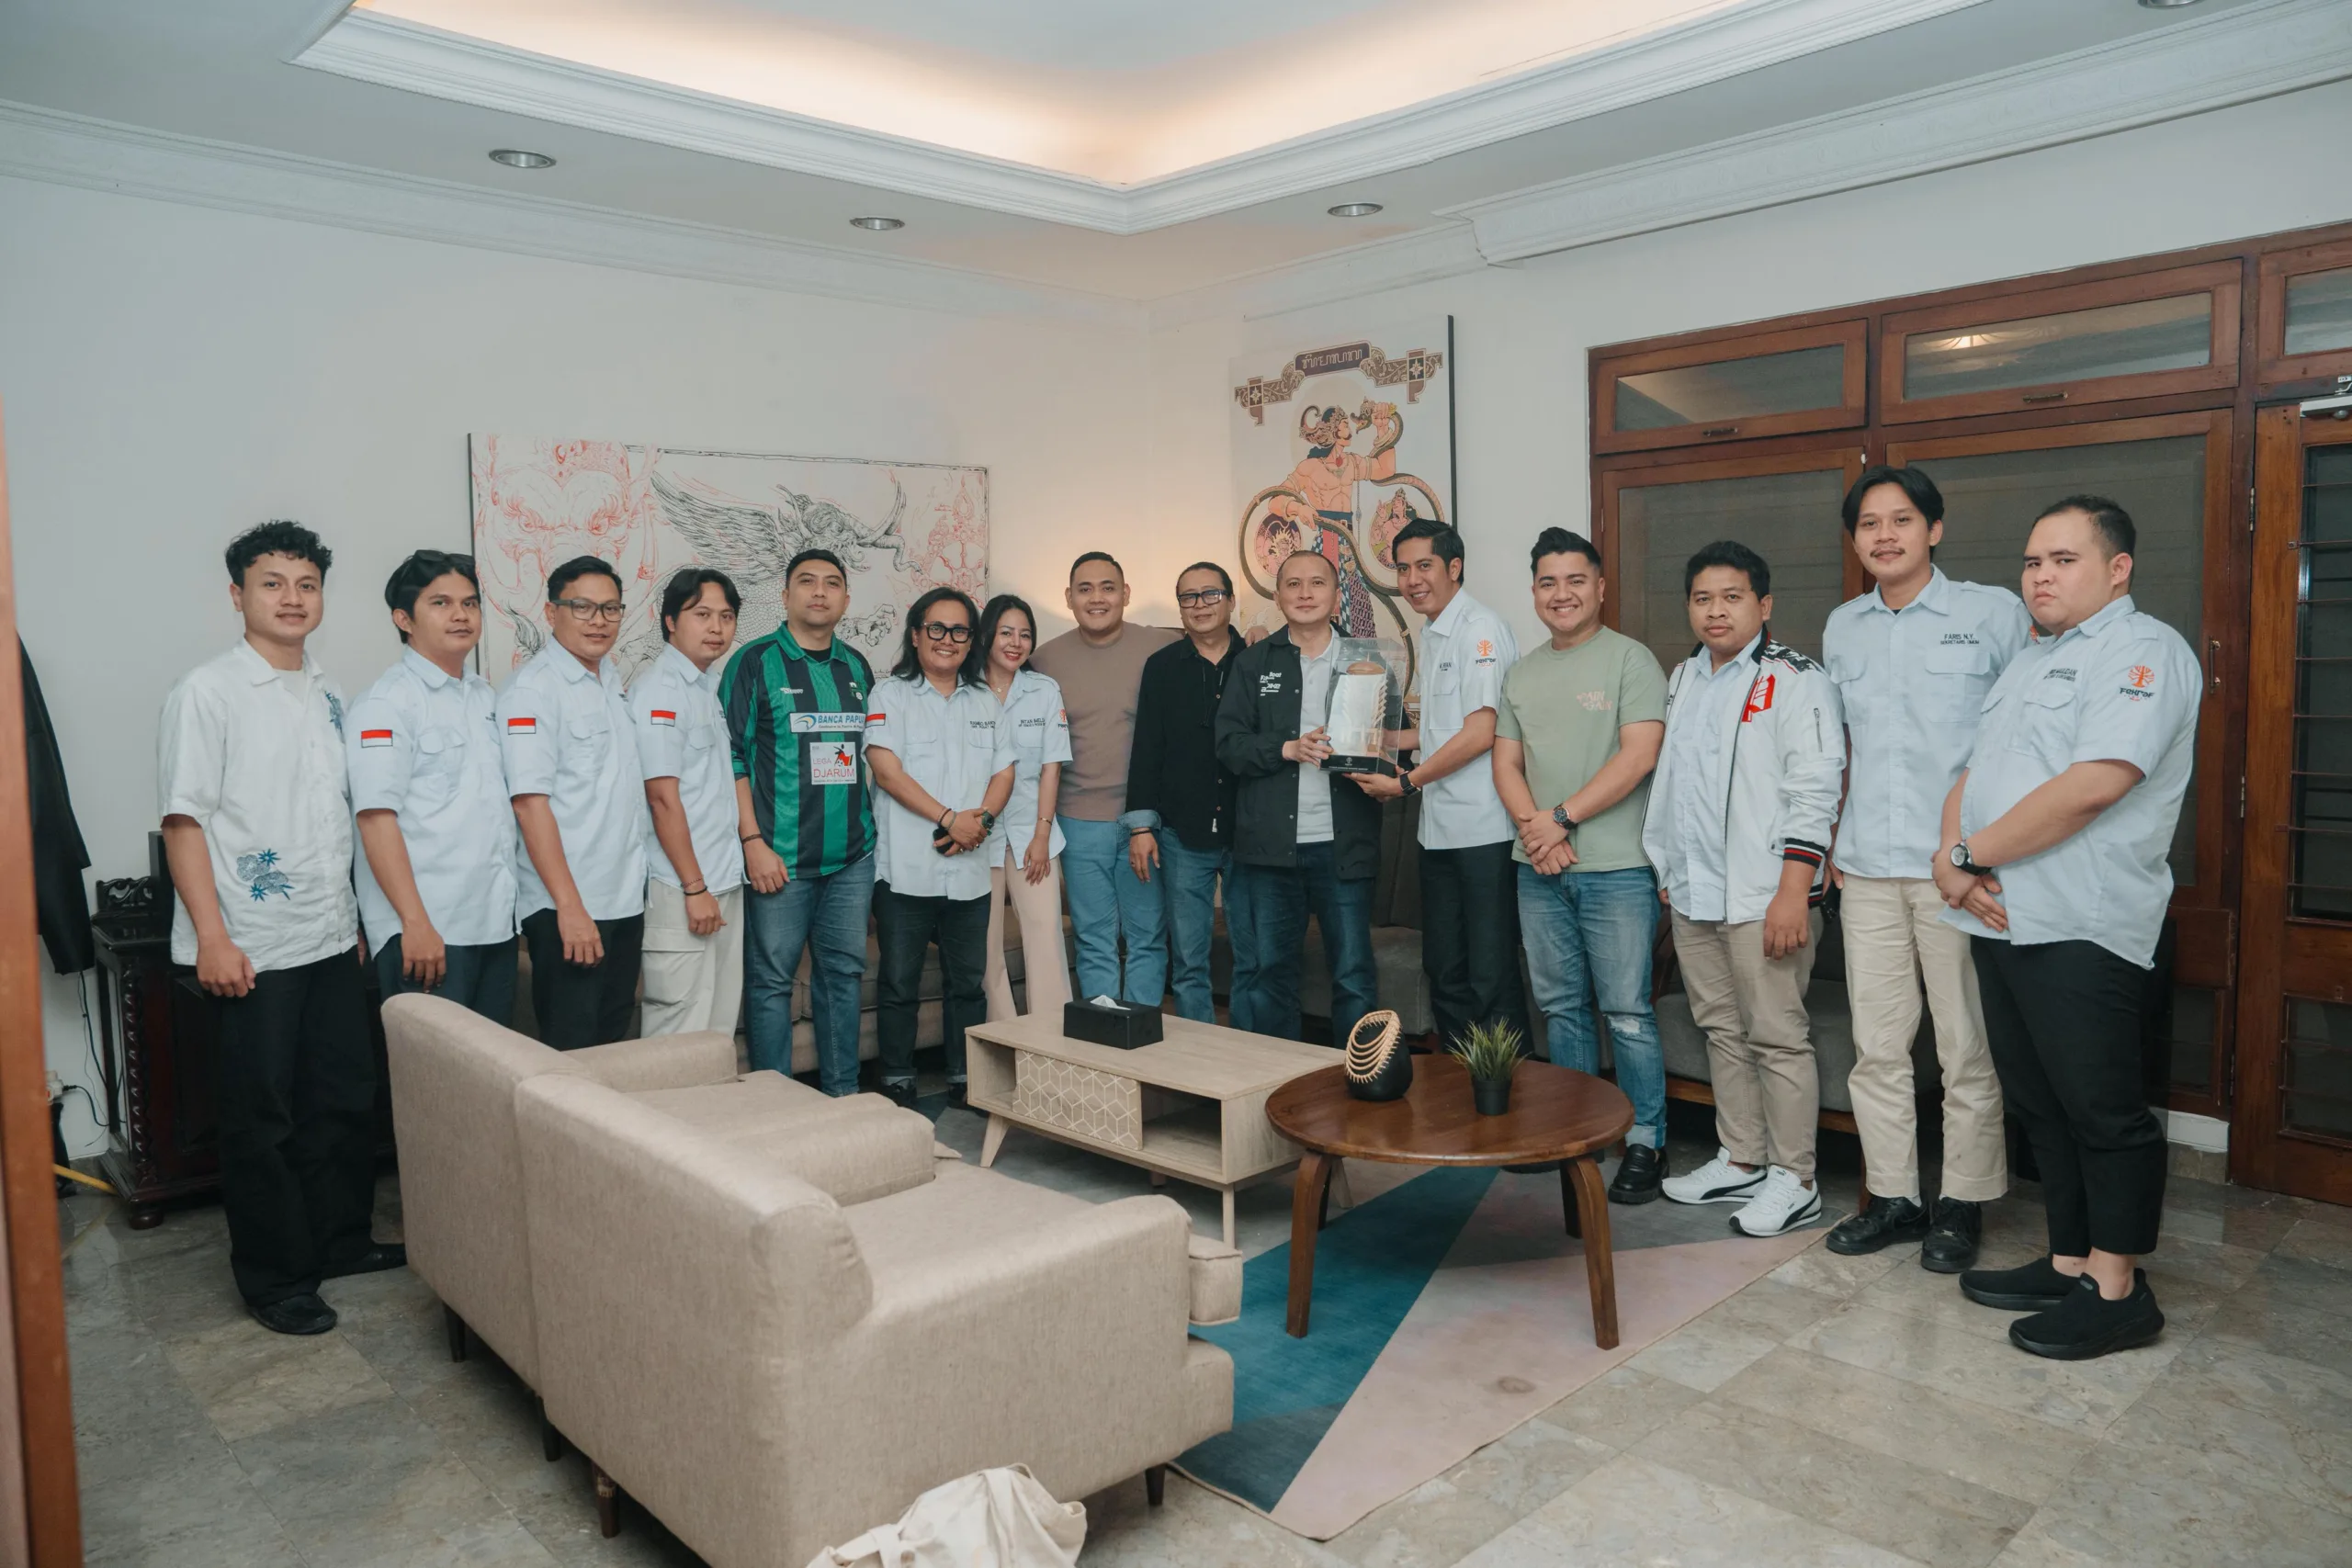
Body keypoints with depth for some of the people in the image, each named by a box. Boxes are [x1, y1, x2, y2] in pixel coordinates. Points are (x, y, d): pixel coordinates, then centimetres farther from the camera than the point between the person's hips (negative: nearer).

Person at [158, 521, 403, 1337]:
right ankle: (275, 1278, 16)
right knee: (261, 1117, 4)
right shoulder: (208, 692, -8)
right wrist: (213, 937, -17)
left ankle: (340, 1239, 30)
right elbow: (184, 820, -12)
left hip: (332, 937, 7)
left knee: (346, 1098, 13)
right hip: (251, 949, -6)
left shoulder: (328, 693, 12)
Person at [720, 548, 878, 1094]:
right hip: (780, 857, -5)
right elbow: (730, 756, -7)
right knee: (771, 978, 2)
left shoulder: (857, 666, 13)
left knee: (844, 972, 11)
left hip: (852, 854, 5)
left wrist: (872, 831, 12)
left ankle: (843, 1092, 22)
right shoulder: (755, 661, -3)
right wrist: (752, 841, -14)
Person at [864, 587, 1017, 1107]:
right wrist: (950, 819, -15)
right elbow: (887, 771, -10)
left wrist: (981, 819, -8)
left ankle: (965, 1081, 21)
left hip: (970, 868, 4)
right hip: (907, 867, -4)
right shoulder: (890, 694, 1)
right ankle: (897, 1084, 13)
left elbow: (1004, 772, 12)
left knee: (967, 981, 10)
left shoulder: (985, 702, 16)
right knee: (899, 982, 2)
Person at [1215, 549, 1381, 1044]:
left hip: (1345, 844, -1)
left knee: (1354, 974, 4)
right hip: (1271, 845, 1)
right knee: (1270, 971, 10)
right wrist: (1288, 748, -15)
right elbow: (1229, 743, 0)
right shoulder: (1254, 664, 8)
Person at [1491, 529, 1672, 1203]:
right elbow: (1506, 762, 12)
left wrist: (1561, 818, -14)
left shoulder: (1630, 660, -4)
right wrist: (1535, 827, -6)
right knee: (1561, 1006, 13)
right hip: (1539, 868, 6)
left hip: (1615, 867, -6)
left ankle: (1646, 1142, 9)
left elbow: (1639, 755, -13)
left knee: (1626, 1011, -3)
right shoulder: (1521, 673, 14)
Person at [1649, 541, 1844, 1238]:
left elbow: (1814, 793, -14)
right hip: (1693, 892, 8)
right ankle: (1740, 1161, 27)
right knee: (1721, 1030, 15)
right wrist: (1667, 869, 19)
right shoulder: (1683, 679, 16)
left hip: (1764, 894, -7)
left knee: (1777, 1036, -2)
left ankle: (1793, 1180, 9)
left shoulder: (1795, 680, -8)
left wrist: (1793, 893, -20)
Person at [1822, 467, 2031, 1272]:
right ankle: (1892, 1196, 23)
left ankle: (1962, 1203, 19)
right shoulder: (1842, 627, 13)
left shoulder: (1994, 613, -2)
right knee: (1876, 1044, 10)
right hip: (1867, 868, 5)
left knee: (1968, 1048, 4)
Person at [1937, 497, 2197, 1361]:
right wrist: (1951, 857, -4)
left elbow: (2091, 787, -21)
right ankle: (2069, 1264, 27)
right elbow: (1973, 776, 17)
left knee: (2103, 1111, 1)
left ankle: (2116, 1291, 12)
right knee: (2041, 1107, 15)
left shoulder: (2143, 651, -9)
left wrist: (1967, 856, -13)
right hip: (2002, 923, 9)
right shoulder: (2029, 663, 21)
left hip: (2079, 931, -9)